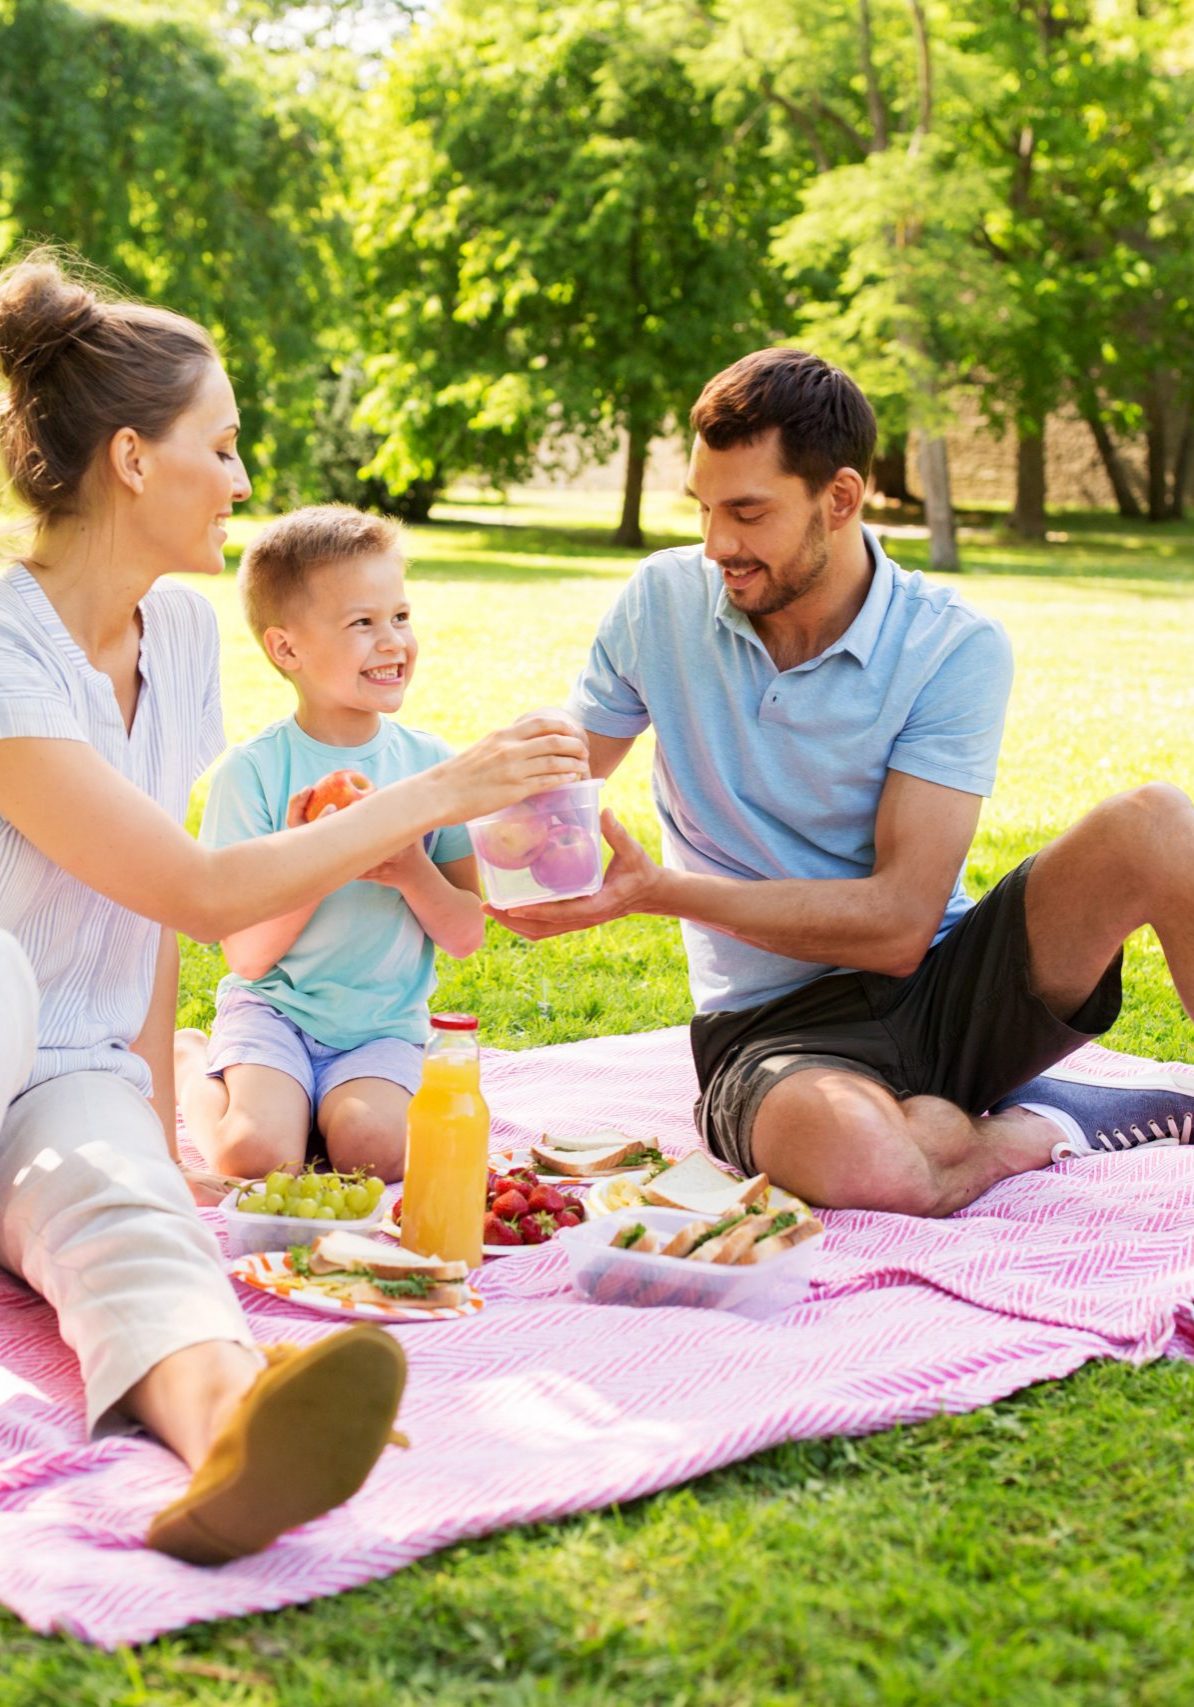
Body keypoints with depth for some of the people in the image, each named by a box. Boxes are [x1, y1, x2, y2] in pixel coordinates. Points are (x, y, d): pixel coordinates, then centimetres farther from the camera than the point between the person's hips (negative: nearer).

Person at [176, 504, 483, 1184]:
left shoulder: (432, 763, 0)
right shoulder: (255, 769, -9)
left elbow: (467, 937, 1)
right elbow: (248, 955, -10)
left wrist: (414, 873, -19)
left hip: (384, 1025, 1)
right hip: (274, 1007, -1)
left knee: (375, 1151, -28)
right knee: (258, 1155, -25)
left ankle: (325, 1101, 8)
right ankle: (190, 1065, 8)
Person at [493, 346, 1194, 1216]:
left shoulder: (956, 648, -9)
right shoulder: (663, 601, 1)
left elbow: (899, 923, -16)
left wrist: (654, 890, -22)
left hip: (944, 987, 0)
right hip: (775, 1021, 1)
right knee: (859, 1161, -38)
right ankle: (1051, 1126, -6)